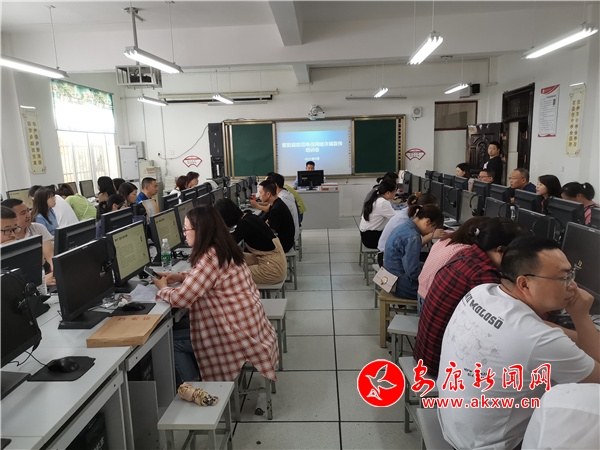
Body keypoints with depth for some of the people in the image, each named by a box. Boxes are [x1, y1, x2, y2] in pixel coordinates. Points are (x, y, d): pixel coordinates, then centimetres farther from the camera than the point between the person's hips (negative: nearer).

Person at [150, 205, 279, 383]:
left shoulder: (210, 258, -25)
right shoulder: (223, 249, 5)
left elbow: (180, 298, -24)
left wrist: (162, 289, -2)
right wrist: (180, 276, 9)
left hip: (240, 331, -9)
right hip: (249, 322, 9)